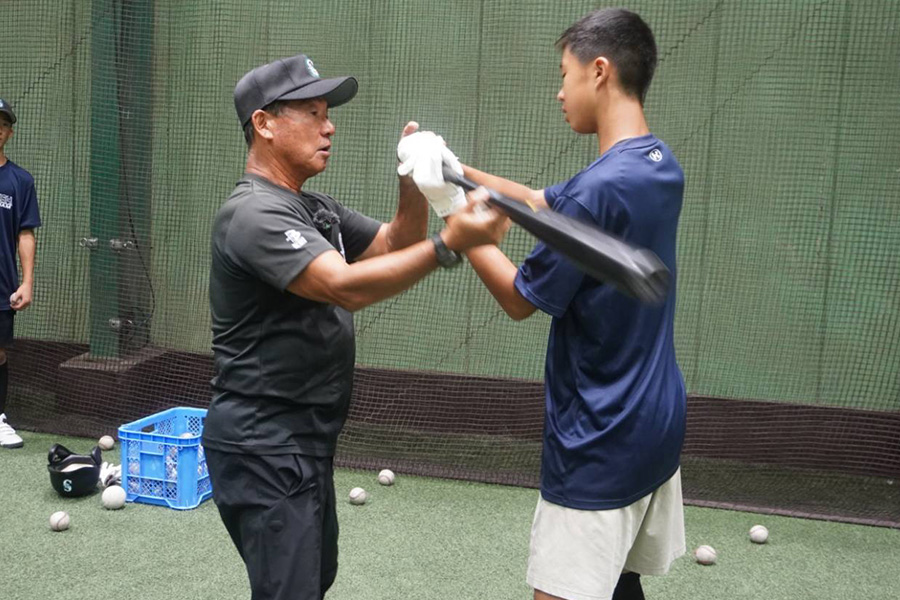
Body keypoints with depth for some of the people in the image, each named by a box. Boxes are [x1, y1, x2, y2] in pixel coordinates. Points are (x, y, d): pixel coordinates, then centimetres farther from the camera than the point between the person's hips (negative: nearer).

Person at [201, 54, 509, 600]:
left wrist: (414, 188, -6)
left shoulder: (317, 209, 11)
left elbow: (393, 249, 11)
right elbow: (345, 287, -31)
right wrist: (449, 244, -39)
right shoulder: (255, 214, -20)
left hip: (306, 442, 10)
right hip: (263, 450, -10)